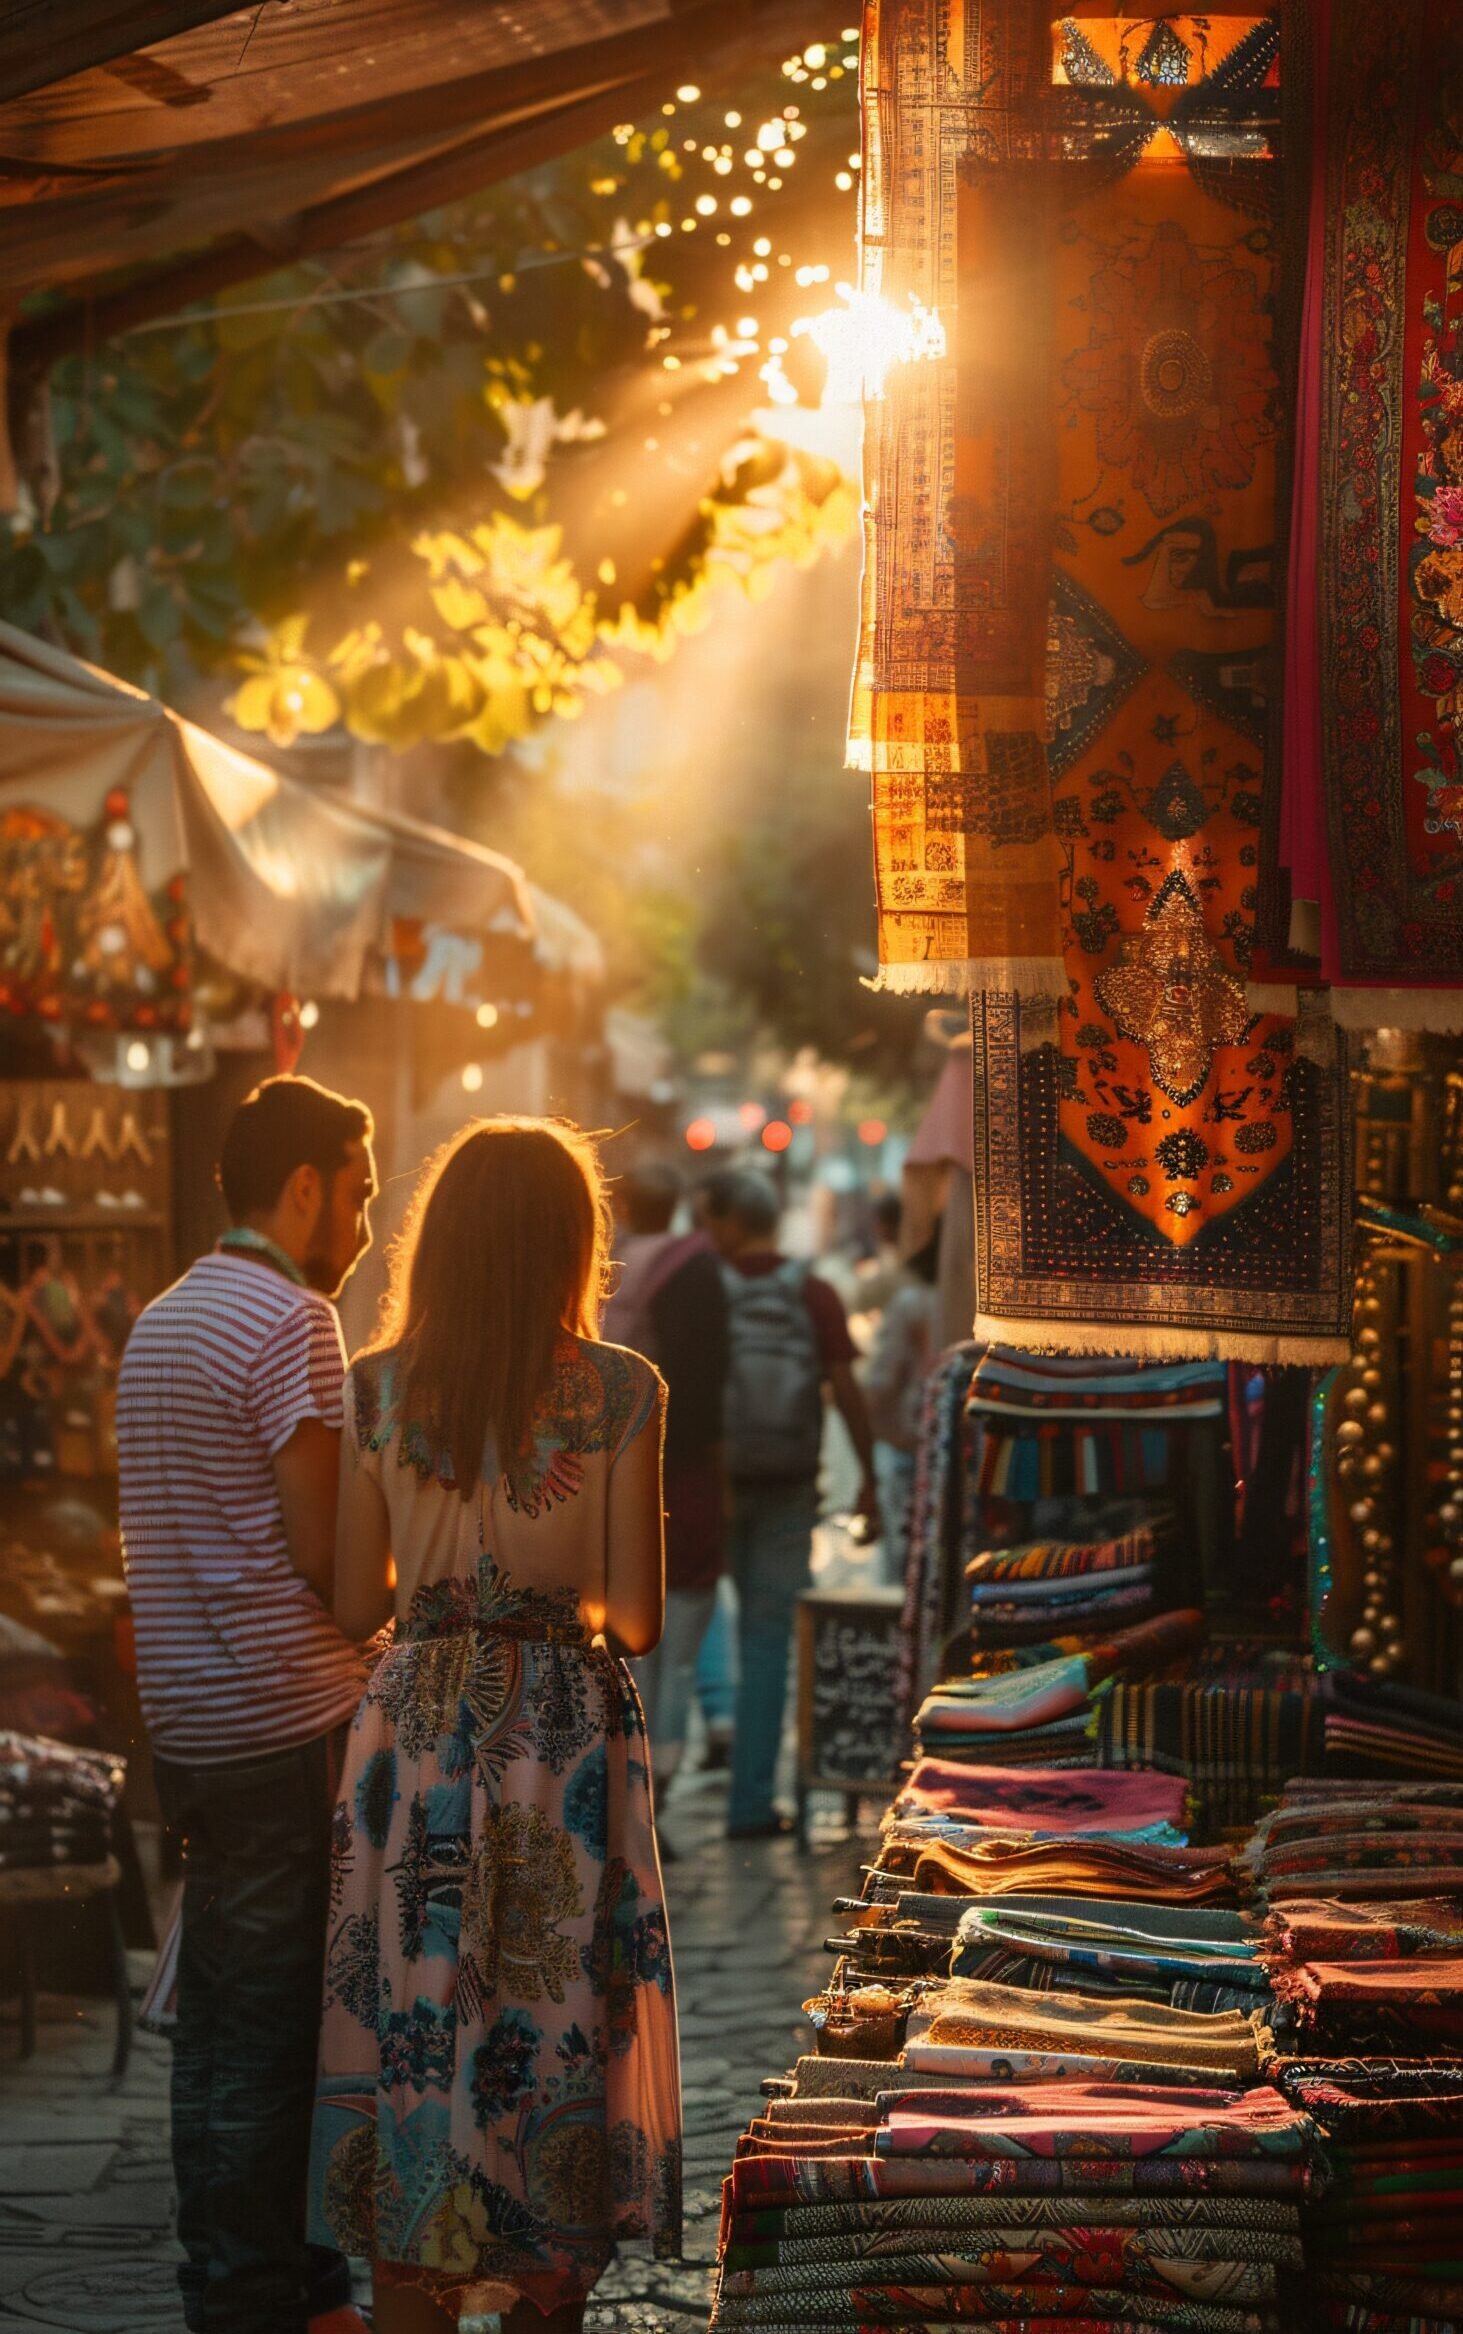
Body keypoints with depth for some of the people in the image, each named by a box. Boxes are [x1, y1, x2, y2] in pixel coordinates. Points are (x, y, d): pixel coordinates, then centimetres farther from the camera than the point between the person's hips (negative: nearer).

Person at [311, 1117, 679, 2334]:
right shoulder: (618, 1392, -8)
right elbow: (638, 1618, -7)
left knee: (410, 2020, 8)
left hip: (417, 1722, 2)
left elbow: (357, 1606, 2)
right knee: (555, 2031, 8)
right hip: (565, 1729, -2)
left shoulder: (379, 1388, -2)